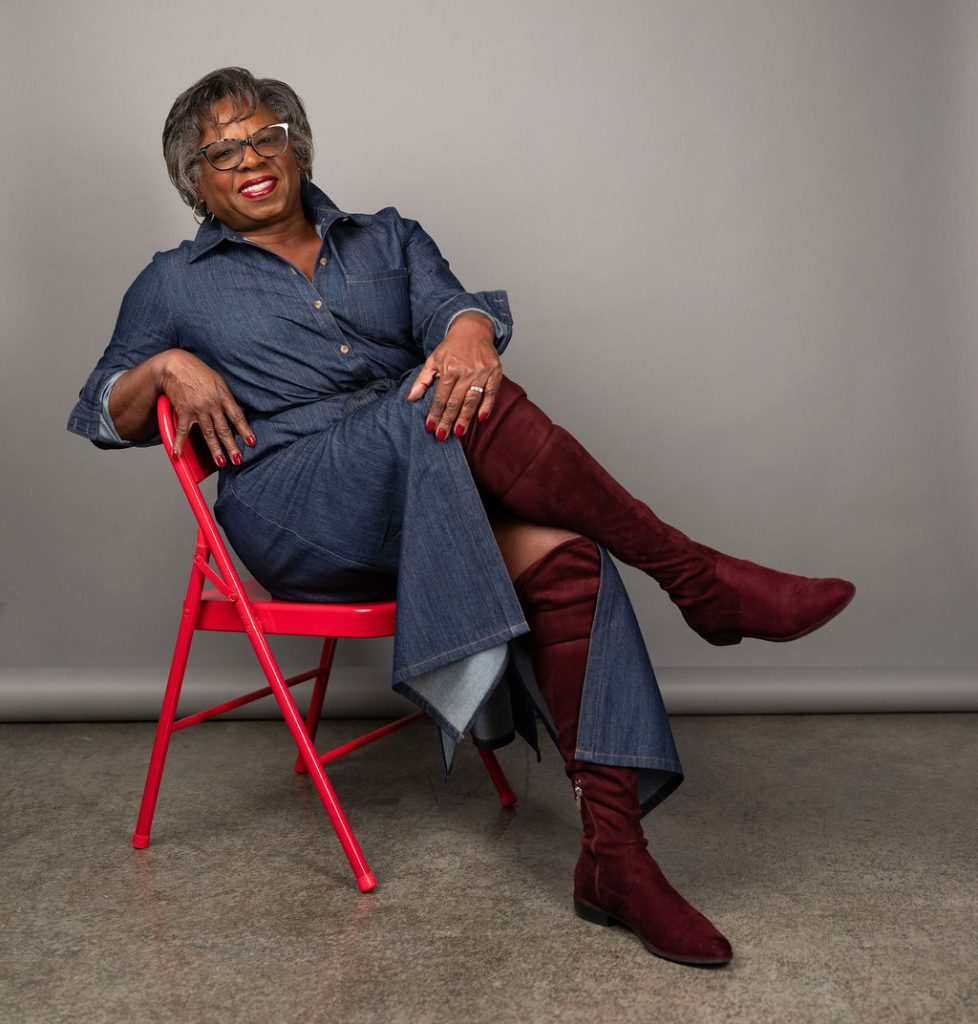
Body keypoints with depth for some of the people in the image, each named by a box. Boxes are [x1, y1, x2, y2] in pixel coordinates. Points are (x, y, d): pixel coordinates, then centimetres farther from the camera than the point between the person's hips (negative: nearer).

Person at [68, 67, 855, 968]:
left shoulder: (387, 240, 23)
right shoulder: (174, 285, 18)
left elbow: (449, 301, 3)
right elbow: (100, 416, 16)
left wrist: (468, 335, -23)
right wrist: (167, 368, -6)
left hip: (429, 495, 3)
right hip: (294, 509, -3)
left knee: (564, 555, -29)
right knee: (479, 412, -32)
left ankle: (614, 858, -28)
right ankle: (697, 577, -25)